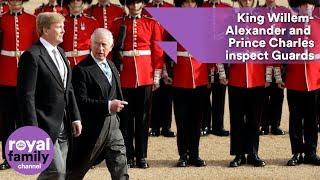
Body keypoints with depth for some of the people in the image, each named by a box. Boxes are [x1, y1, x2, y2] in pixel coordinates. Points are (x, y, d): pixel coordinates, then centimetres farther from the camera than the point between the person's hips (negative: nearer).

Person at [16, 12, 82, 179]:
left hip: (63, 127, 8)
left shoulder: (60, 52, 14)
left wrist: (75, 117, 13)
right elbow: (26, 96, -17)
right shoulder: (32, 56, -14)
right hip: (44, 127, -8)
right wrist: (32, 130, -20)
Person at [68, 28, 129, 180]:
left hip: (112, 126, 7)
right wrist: (108, 106, -25)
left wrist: (117, 106, 8)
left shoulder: (111, 66, 11)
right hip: (91, 128, -7)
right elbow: (80, 101, -23)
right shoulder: (82, 70, -15)